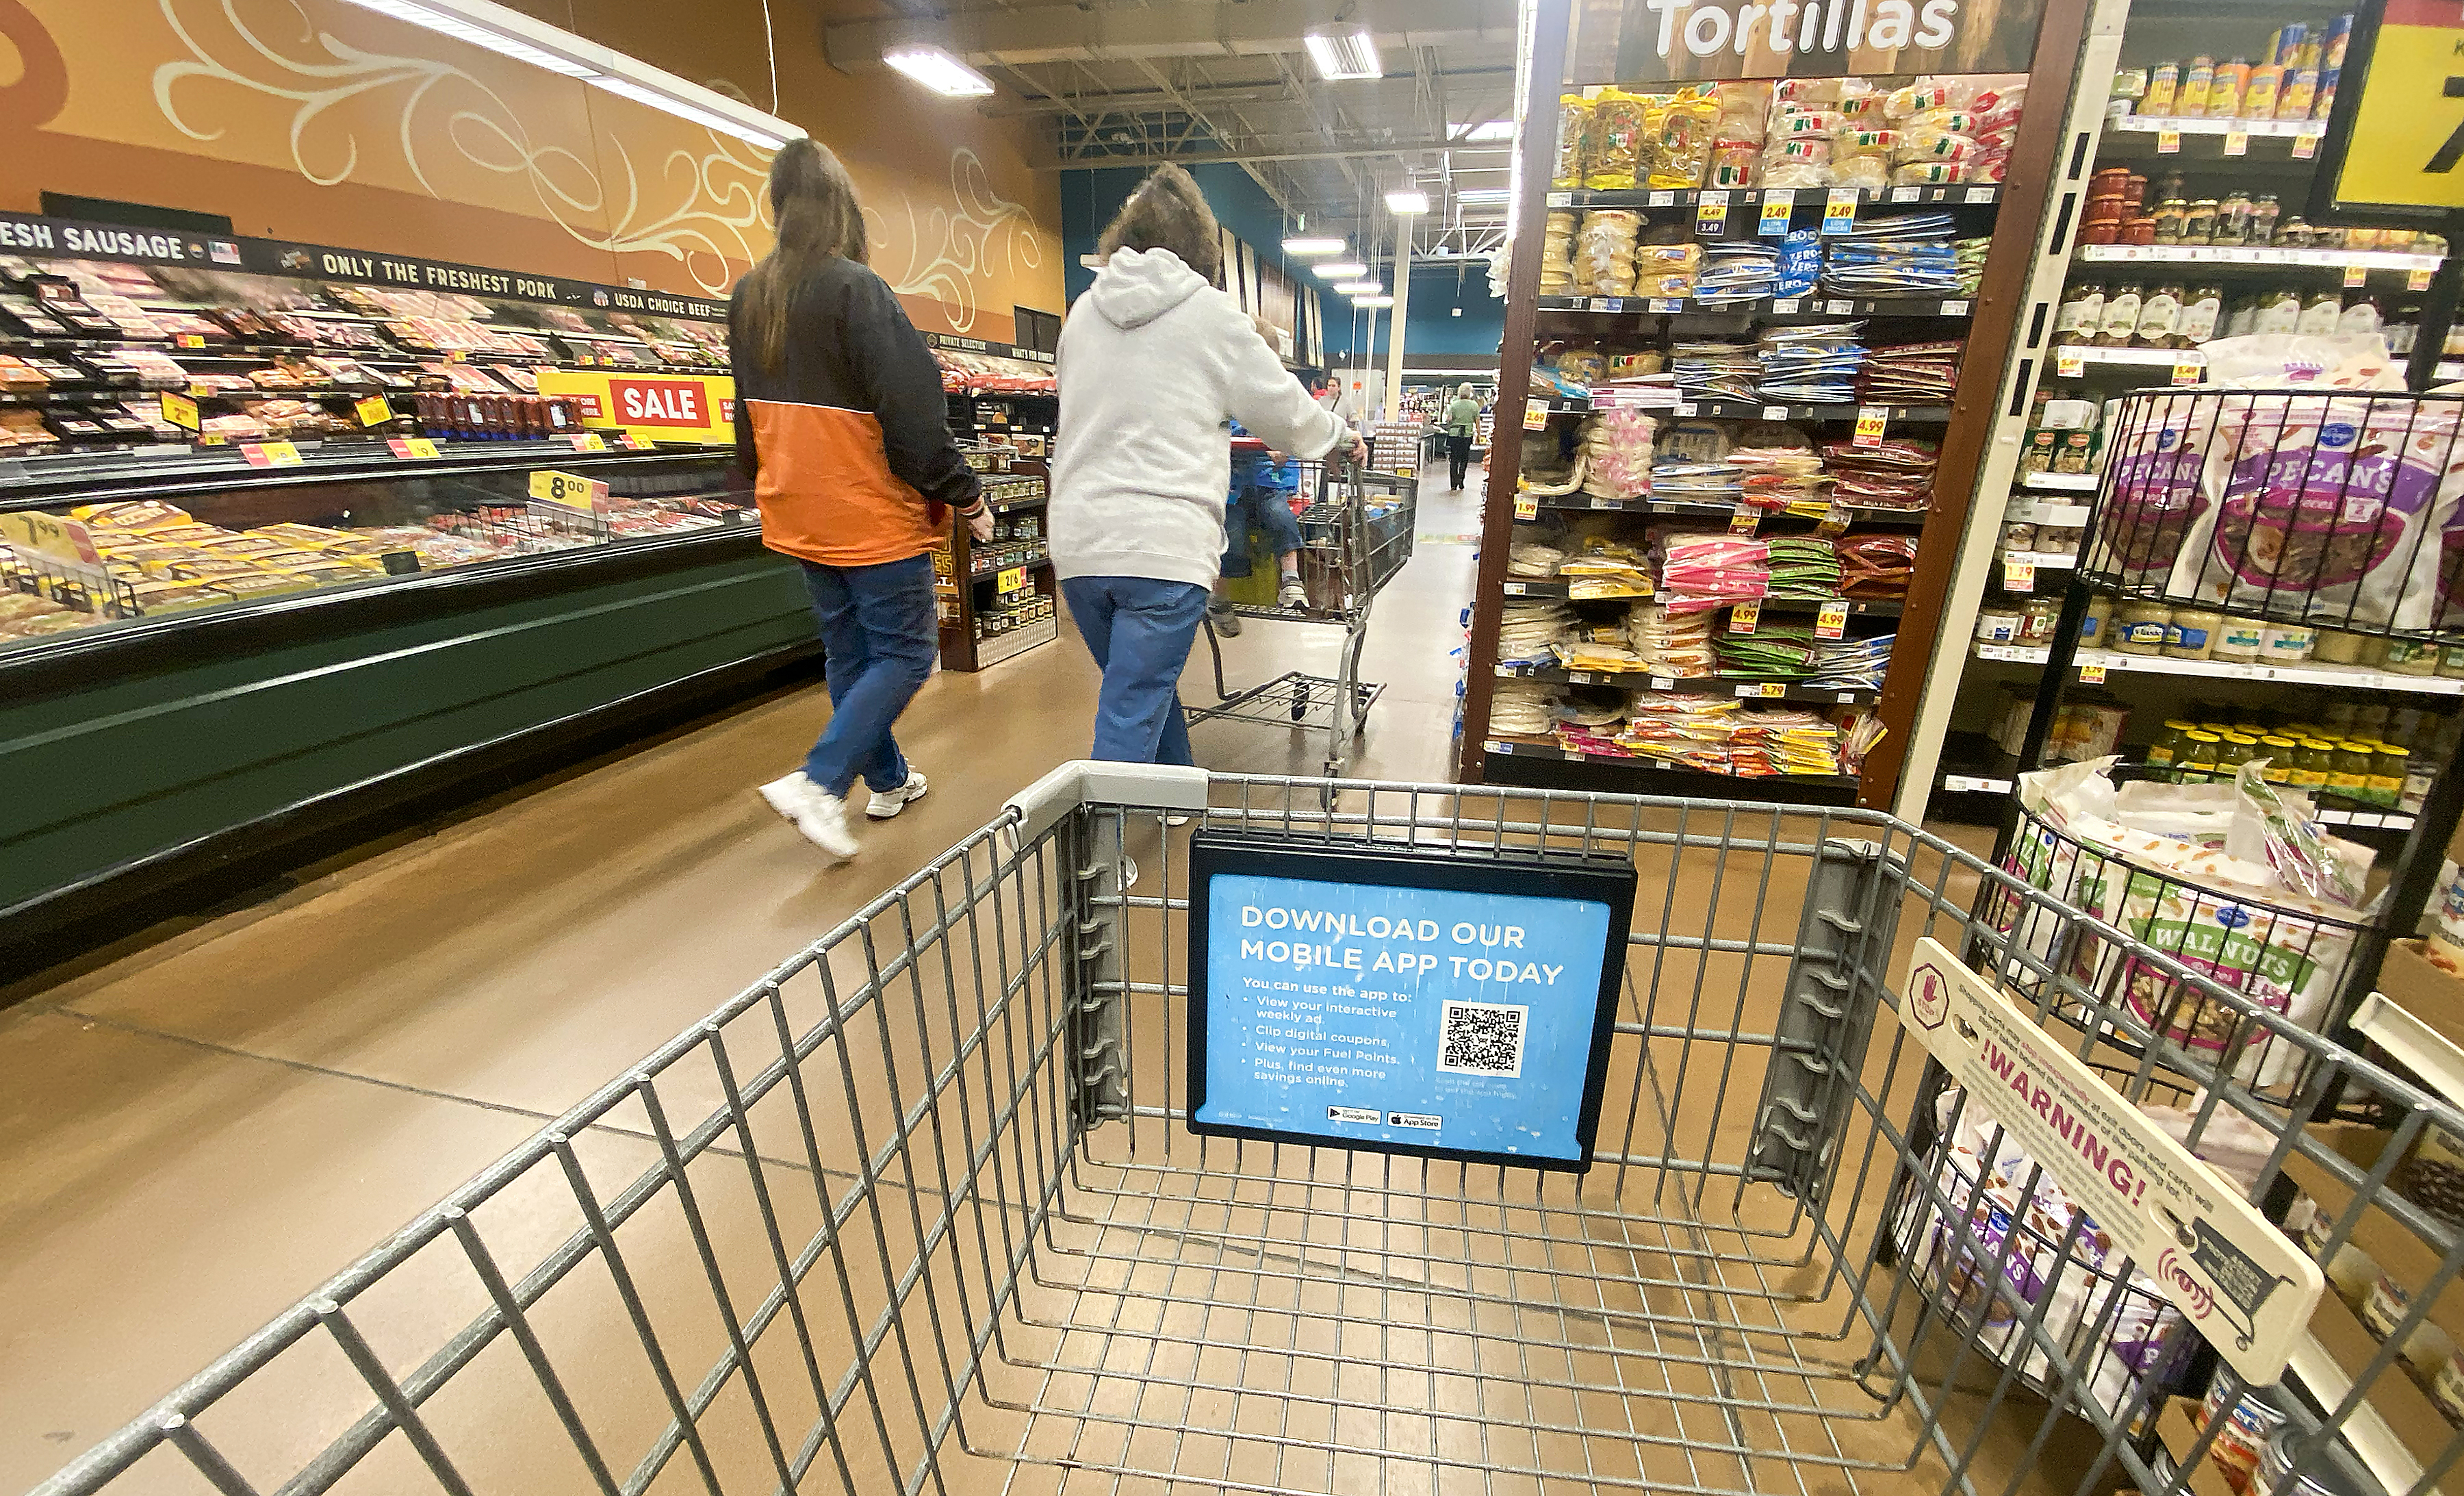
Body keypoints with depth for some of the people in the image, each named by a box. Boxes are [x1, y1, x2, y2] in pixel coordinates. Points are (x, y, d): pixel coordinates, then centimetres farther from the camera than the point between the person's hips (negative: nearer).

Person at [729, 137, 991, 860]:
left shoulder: (748, 298, 9)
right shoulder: (855, 288, -15)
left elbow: (748, 415, 18)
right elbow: (912, 412, -18)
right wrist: (967, 497, -9)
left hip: (797, 516, 8)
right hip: (873, 515, -8)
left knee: (851, 653, 16)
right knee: (905, 655, 3)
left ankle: (889, 780, 29)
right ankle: (819, 784, -8)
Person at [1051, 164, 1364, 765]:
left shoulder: (1084, 310, 12)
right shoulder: (1211, 314, 0)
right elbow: (1286, 413, 7)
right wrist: (1340, 434, 28)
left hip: (1078, 540, 6)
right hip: (1164, 545, -5)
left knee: (1149, 689, 21)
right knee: (1132, 713, -3)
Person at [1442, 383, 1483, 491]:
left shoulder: (1454, 405, -1)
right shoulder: (1474, 405, 2)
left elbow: (1448, 419, -8)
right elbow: (1477, 421, 4)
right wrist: (1478, 434, 15)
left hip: (1454, 434, 0)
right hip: (1467, 435, 0)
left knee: (1453, 460, 5)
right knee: (1464, 459, 12)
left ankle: (1453, 484, 2)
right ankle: (1460, 481, 2)